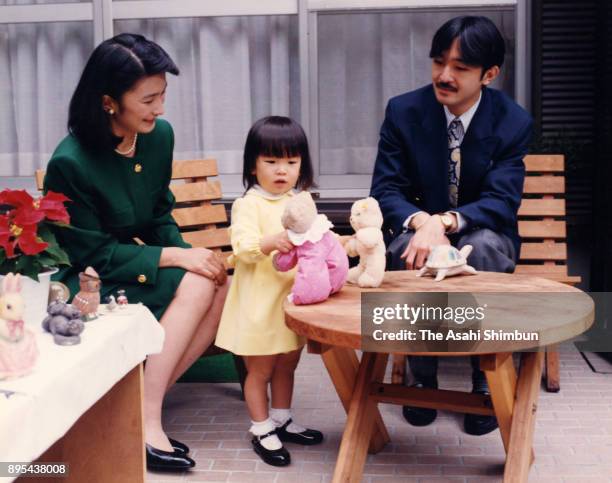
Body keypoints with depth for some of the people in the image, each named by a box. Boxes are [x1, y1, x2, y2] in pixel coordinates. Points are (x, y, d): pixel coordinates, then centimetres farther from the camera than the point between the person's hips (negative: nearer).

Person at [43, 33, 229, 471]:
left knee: (220, 287, -18)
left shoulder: (159, 135, -3)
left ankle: (144, 400, -12)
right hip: (90, 284, -7)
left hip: (144, 259, 7)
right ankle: (146, 420, -19)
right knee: (196, 286, -25)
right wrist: (175, 257, -24)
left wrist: (189, 253, -12)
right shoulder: (70, 162, -22)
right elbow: (92, 253, -18)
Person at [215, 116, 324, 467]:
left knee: (287, 366, 19)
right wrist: (271, 242, -44)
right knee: (260, 370, 7)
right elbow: (243, 247, -26)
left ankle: (281, 421, 35)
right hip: (260, 304, -6)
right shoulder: (248, 205, -13)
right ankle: (262, 431, 20)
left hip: (293, 300, 7)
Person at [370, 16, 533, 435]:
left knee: (485, 245, -36)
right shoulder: (403, 111, -9)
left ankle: (487, 379, -21)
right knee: (408, 247, -34)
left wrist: (444, 222, -40)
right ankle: (422, 377, -17)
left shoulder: (513, 122, -12)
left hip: (482, 233, -1)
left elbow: (502, 201, -19)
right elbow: (386, 190, -11)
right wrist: (421, 221, -35)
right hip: (419, 229, 1)